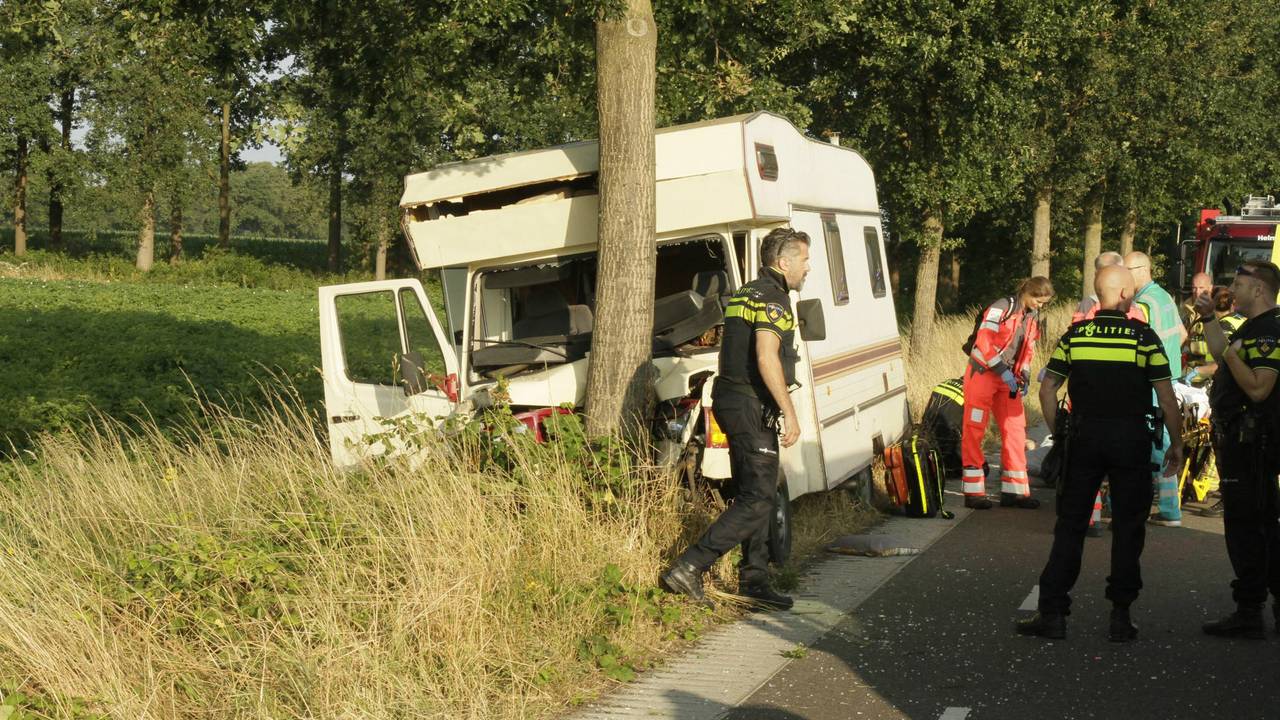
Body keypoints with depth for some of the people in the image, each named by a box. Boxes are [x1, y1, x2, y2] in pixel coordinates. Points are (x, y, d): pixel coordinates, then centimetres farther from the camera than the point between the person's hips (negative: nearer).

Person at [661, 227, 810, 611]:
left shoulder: (746, 294, 18)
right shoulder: (773, 297, -13)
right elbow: (766, 358, -25)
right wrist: (790, 412, -22)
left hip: (734, 403, 10)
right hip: (752, 407, -10)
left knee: (756, 495, 13)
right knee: (757, 500, -9)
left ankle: (754, 582, 16)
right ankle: (687, 568, -14)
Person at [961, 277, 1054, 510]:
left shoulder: (1032, 318, 11)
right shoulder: (1002, 308, -13)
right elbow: (984, 342, -20)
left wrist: (1024, 377, 2)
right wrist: (1003, 371, -22)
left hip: (1008, 379, 8)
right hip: (983, 374, -8)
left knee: (1015, 431, 6)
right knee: (974, 432, -4)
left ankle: (1014, 491, 12)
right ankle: (973, 493, -1)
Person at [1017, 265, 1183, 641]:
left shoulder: (1074, 335, 2)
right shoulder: (1144, 336, -5)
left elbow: (1048, 388, 3)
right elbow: (1166, 397, -4)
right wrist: (1176, 443, 5)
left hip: (1085, 437, 2)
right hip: (1131, 438, -2)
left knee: (1070, 525, 7)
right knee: (1128, 527, 7)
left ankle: (1052, 612, 4)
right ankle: (1120, 615, 9)